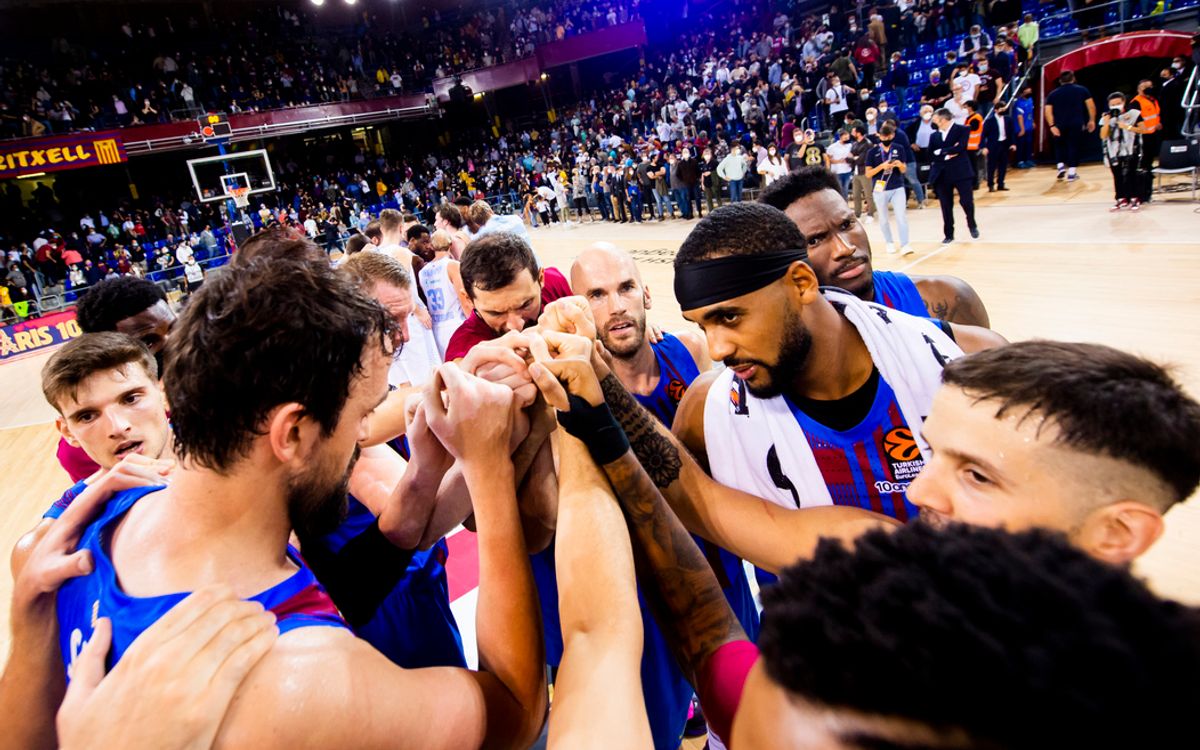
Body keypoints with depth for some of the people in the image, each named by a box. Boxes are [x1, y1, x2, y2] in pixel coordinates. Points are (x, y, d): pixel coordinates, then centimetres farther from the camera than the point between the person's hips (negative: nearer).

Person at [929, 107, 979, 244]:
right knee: (946, 206, 5)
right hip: (942, 175, 3)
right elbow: (931, 155, 0)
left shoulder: (961, 130, 0)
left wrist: (941, 152, -9)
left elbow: (960, 147, -15)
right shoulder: (934, 136, 11)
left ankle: (972, 225, 25)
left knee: (966, 201, -2)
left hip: (960, 172, -3)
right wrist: (947, 155, -12)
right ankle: (948, 234, 14)